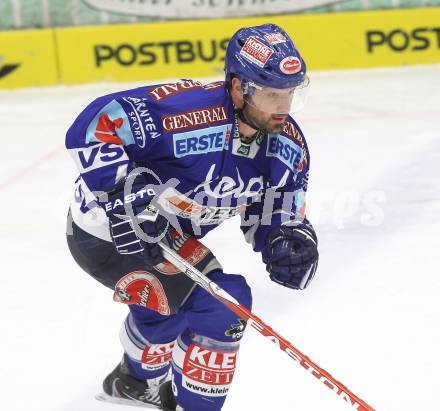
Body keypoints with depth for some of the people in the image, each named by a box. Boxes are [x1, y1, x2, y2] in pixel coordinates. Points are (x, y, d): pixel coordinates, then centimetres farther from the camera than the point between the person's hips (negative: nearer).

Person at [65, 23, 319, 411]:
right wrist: (126, 194, -42)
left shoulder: (288, 144, -12)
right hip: (106, 230, -8)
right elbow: (92, 127, -36)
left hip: (169, 233, 8)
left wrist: (292, 240, -25)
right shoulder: (186, 110, -36)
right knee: (217, 307, -15)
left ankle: (138, 379, 53)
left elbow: (272, 217, -3)